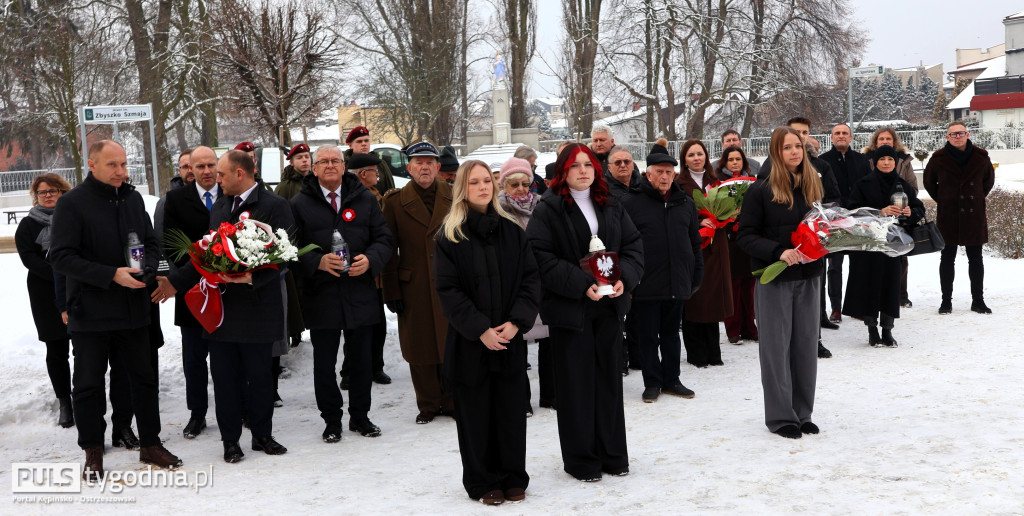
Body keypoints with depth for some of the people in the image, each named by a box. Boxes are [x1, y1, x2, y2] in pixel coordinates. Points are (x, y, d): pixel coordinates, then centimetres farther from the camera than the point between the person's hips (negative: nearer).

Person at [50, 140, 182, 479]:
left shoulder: (133, 199, 8)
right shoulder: (72, 203, -9)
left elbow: (151, 243, 15)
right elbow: (61, 257, -15)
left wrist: (146, 268, -8)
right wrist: (111, 275, -22)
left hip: (133, 309, 5)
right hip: (90, 313, -5)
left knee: (143, 378, 11)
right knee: (89, 384, 6)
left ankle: (150, 444, 24)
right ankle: (93, 452, 20)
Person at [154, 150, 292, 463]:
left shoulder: (274, 206, -6)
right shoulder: (219, 207, 16)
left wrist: (253, 277, -25)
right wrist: (176, 281, 17)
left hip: (258, 305, -5)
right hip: (221, 305, 6)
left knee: (260, 375, 6)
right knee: (224, 377, 7)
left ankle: (262, 434, 21)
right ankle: (230, 440, 18)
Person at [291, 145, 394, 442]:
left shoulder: (365, 200, 7)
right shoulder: (300, 204, 1)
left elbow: (384, 239, 6)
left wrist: (370, 259, -13)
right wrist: (318, 262, -20)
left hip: (360, 293, 2)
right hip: (321, 297, -2)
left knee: (361, 360, 11)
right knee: (324, 363, 6)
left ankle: (360, 416, 26)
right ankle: (332, 420, 20)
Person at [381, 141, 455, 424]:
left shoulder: (453, 197, 6)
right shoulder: (395, 202, 2)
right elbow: (389, 251, 2)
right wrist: (391, 291, -3)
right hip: (414, 289, -1)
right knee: (421, 350, 6)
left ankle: (452, 401, 21)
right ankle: (428, 405, 20)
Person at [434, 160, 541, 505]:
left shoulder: (512, 231, 6)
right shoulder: (450, 237, -2)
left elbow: (531, 279, 3)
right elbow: (448, 290, -8)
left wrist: (517, 321, -11)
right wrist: (481, 330, -15)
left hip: (511, 339, 2)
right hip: (469, 342, -2)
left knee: (511, 409, 7)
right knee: (476, 413, 5)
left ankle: (513, 478, 21)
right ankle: (483, 482, 17)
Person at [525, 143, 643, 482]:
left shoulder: (611, 208, 12)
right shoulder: (548, 209, -5)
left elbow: (634, 246, 9)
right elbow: (541, 257, -14)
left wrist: (624, 278, -10)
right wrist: (582, 285, -20)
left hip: (610, 305, 5)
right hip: (570, 308, -5)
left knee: (609, 378, 11)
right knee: (576, 383, 2)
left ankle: (612, 454, 23)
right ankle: (581, 460, 14)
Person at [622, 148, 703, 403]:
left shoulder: (685, 204, 10)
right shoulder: (630, 203, -4)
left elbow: (695, 243, 16)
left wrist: (697, 275, 13)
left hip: (677, 283, 4)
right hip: (646, 285, -4)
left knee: (671, 333, 14)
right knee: (648, 336, 4)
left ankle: (671, 379, 25)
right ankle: (652, 382, 16)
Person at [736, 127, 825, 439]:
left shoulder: (814, 185, 9)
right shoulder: (761, 190, -7)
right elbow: (746, 236, -9)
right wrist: (778, 252, -22)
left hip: (808, 276, 5)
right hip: (773, 279, -5)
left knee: (806, 344, 9)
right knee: (776, 346, 1)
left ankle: (802, 413, 20)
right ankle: (780, 416, 10)